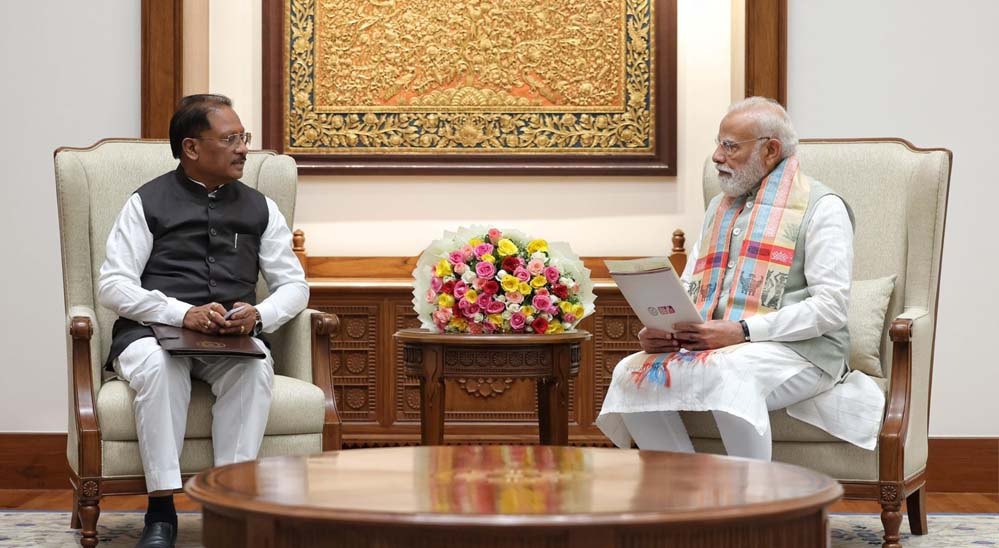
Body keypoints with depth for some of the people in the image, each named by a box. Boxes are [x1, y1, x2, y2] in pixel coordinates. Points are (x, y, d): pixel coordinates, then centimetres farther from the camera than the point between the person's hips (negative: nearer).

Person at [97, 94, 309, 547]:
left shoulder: (259, 208, 18)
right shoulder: (148, 203, 8)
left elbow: (294, 285, 15)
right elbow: (112, 285, -1)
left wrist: (259, 315, -9)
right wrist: (183, 314, -18)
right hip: (152, 330, -2)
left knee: (256, 366, -34)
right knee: (157, 365, -38)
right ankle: (161, 512, -34)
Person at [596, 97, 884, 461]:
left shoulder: (820, 207, -1)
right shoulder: (720, 206, 24)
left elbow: (831, 306, -11)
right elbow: (688, 287, 23)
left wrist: (743, 331, -20)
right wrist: (660, 326, -2)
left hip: (797, 349, -7)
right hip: (710, 345, 7)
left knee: (728, 371, -38)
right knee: (632, 373, -18)